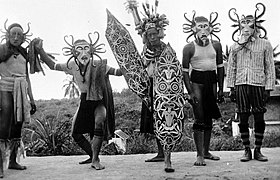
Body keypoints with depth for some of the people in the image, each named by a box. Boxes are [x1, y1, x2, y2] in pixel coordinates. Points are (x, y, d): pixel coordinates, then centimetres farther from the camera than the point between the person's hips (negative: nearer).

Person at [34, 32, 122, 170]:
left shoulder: (98, 65, -17)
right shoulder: (72, 65, -6)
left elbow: (118, 72, -20)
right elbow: (52, 65, 4)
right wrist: (40, 50, -4)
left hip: (99, 101, -5)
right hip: (85, 101, 5)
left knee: (99, 122, -33)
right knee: (76, 133, 5)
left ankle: (95, 159, -19)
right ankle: (92, 156, 29)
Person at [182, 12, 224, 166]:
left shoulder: (216, 45, 6)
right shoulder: (189, 48, -5)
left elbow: (220, 67, 11)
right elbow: (185, 71, -5)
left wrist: (221, 89, 6)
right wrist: (190, 92, -12)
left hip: (211, 80, 4)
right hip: (196, 80, -4)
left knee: (209, 118, 10)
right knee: (199, 119, -8)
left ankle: (206, 151, 22)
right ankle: (200, 155, -4)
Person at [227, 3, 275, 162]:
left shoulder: (265, 44, 4)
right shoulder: (236, 46, 9)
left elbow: (270, 67, 3)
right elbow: (231, 67, 12)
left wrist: (268, 87, -3)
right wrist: (231, 87, 6)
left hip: (258, 85, -1)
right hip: (241, 85, 2)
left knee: (259, 119, 3)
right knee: (243, 119, 3)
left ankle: (258, 150, 15)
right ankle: (247, 150, 14)